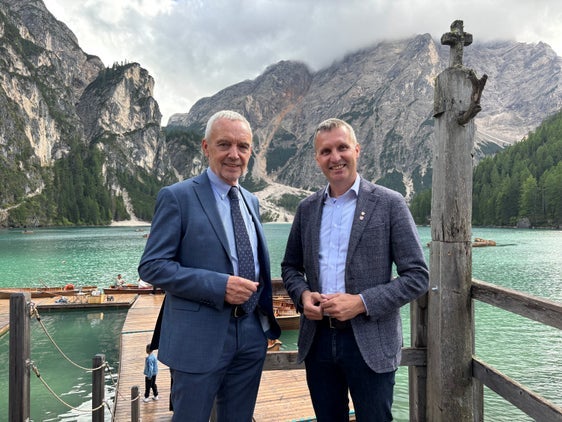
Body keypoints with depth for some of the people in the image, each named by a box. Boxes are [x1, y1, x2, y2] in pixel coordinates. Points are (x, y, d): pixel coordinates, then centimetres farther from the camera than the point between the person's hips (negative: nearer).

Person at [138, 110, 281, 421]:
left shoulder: (251, 201, 10)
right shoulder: (178, 197, -10)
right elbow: (152, 266, -14)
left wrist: (266, 320, 12)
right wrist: (219, 286, -22)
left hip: (252, 335, 6)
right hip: (199, 337, -5)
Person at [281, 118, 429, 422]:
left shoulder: (389, 204, -7)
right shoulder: (307, 208, 7)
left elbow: (417, 277, -8)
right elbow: (290, 266, 15)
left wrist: (362, 302, -18)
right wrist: (302, 294, -6)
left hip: (370, 343, -4)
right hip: (317, 338, 4)